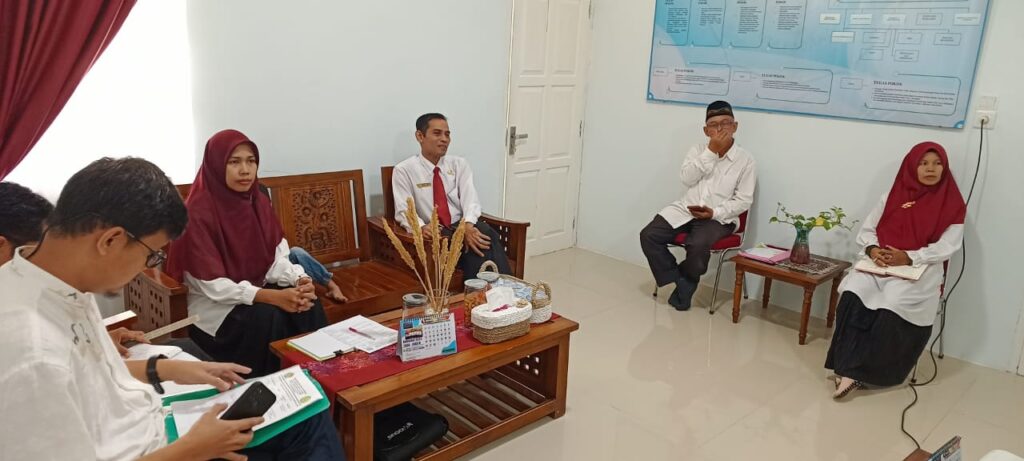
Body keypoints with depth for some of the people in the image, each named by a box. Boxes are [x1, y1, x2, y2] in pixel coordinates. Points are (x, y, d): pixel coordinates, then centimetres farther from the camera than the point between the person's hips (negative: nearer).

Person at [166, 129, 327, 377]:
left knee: (308, 305, -20)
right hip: (215, 305, -5)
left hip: (257, 291, 5)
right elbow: (213, 286, -21)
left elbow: (277, 257, -1)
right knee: (266, 316, -31)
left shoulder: (259, 201, 1)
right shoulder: (198, 212, -18)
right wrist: (273, 296, -31)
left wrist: (299, 280, -23)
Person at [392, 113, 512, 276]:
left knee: (486, 235, -33)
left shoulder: (459, 164, 12)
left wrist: (468, 225, -24)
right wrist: (421, 227, -30)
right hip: (434, 233, -3)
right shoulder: (404, 170, 2)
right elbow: (404, 211, -6)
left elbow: (470, 198, -2)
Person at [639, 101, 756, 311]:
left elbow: (744, 200, -3)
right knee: (648, 236, -18)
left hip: (718, 218, -3)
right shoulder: (698, 150, 9)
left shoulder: (745, 159, 0)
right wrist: (711, 151, -12)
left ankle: (686, 281, -2)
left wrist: (715, 212, -18)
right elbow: (687, 179, -7)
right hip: (685, 210, 4)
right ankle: (680, 282, -6)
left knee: (698, 246, -34)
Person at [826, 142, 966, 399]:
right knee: (852, 294, -28)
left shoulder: (953, 204, 5)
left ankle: (862, 371, -21)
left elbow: (947, 247, -4)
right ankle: (847, 366, -23)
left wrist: (909, 258, -18)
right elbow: (867, 229, 12)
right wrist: (872, 249, -11)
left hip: (920, 269, -2)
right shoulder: (893, 195, 14)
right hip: (880, 262, 3)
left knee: (892, 306, -32)